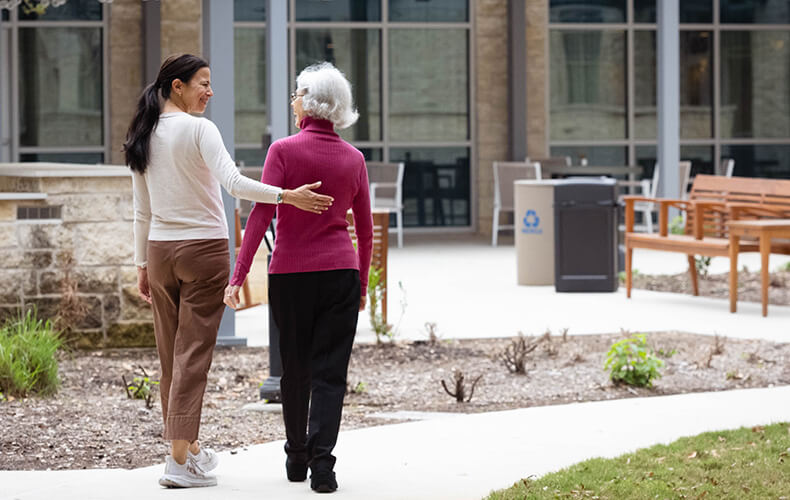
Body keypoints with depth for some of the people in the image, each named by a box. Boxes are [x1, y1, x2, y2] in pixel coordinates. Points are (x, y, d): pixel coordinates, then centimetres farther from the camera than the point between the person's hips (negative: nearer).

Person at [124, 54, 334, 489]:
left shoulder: (143, 138, 9)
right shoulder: (198, 129, -11)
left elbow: (142, 211, 12)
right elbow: (233, 182, -25)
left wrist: (142, 265, 17)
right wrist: (287, 196, -27)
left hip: (160, 252, 6)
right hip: (204, 249, -6)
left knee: (171, 354, 12)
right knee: (192, 354, -6)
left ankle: (187, 447, 20)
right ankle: (180, 460, -10)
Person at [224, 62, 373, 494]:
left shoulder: (284, 150, -7)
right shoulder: (353, 158, 4)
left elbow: (261, 215, -12)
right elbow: (365, 228, 10)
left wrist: (238, 276, -11)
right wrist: (362, 284, 20)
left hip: (291, 272, -1)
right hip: (340, 272, 2)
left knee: (295, 368, 13)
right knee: (330, 371, 1)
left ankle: (297, 458, 25)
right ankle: (321, 462, -11)